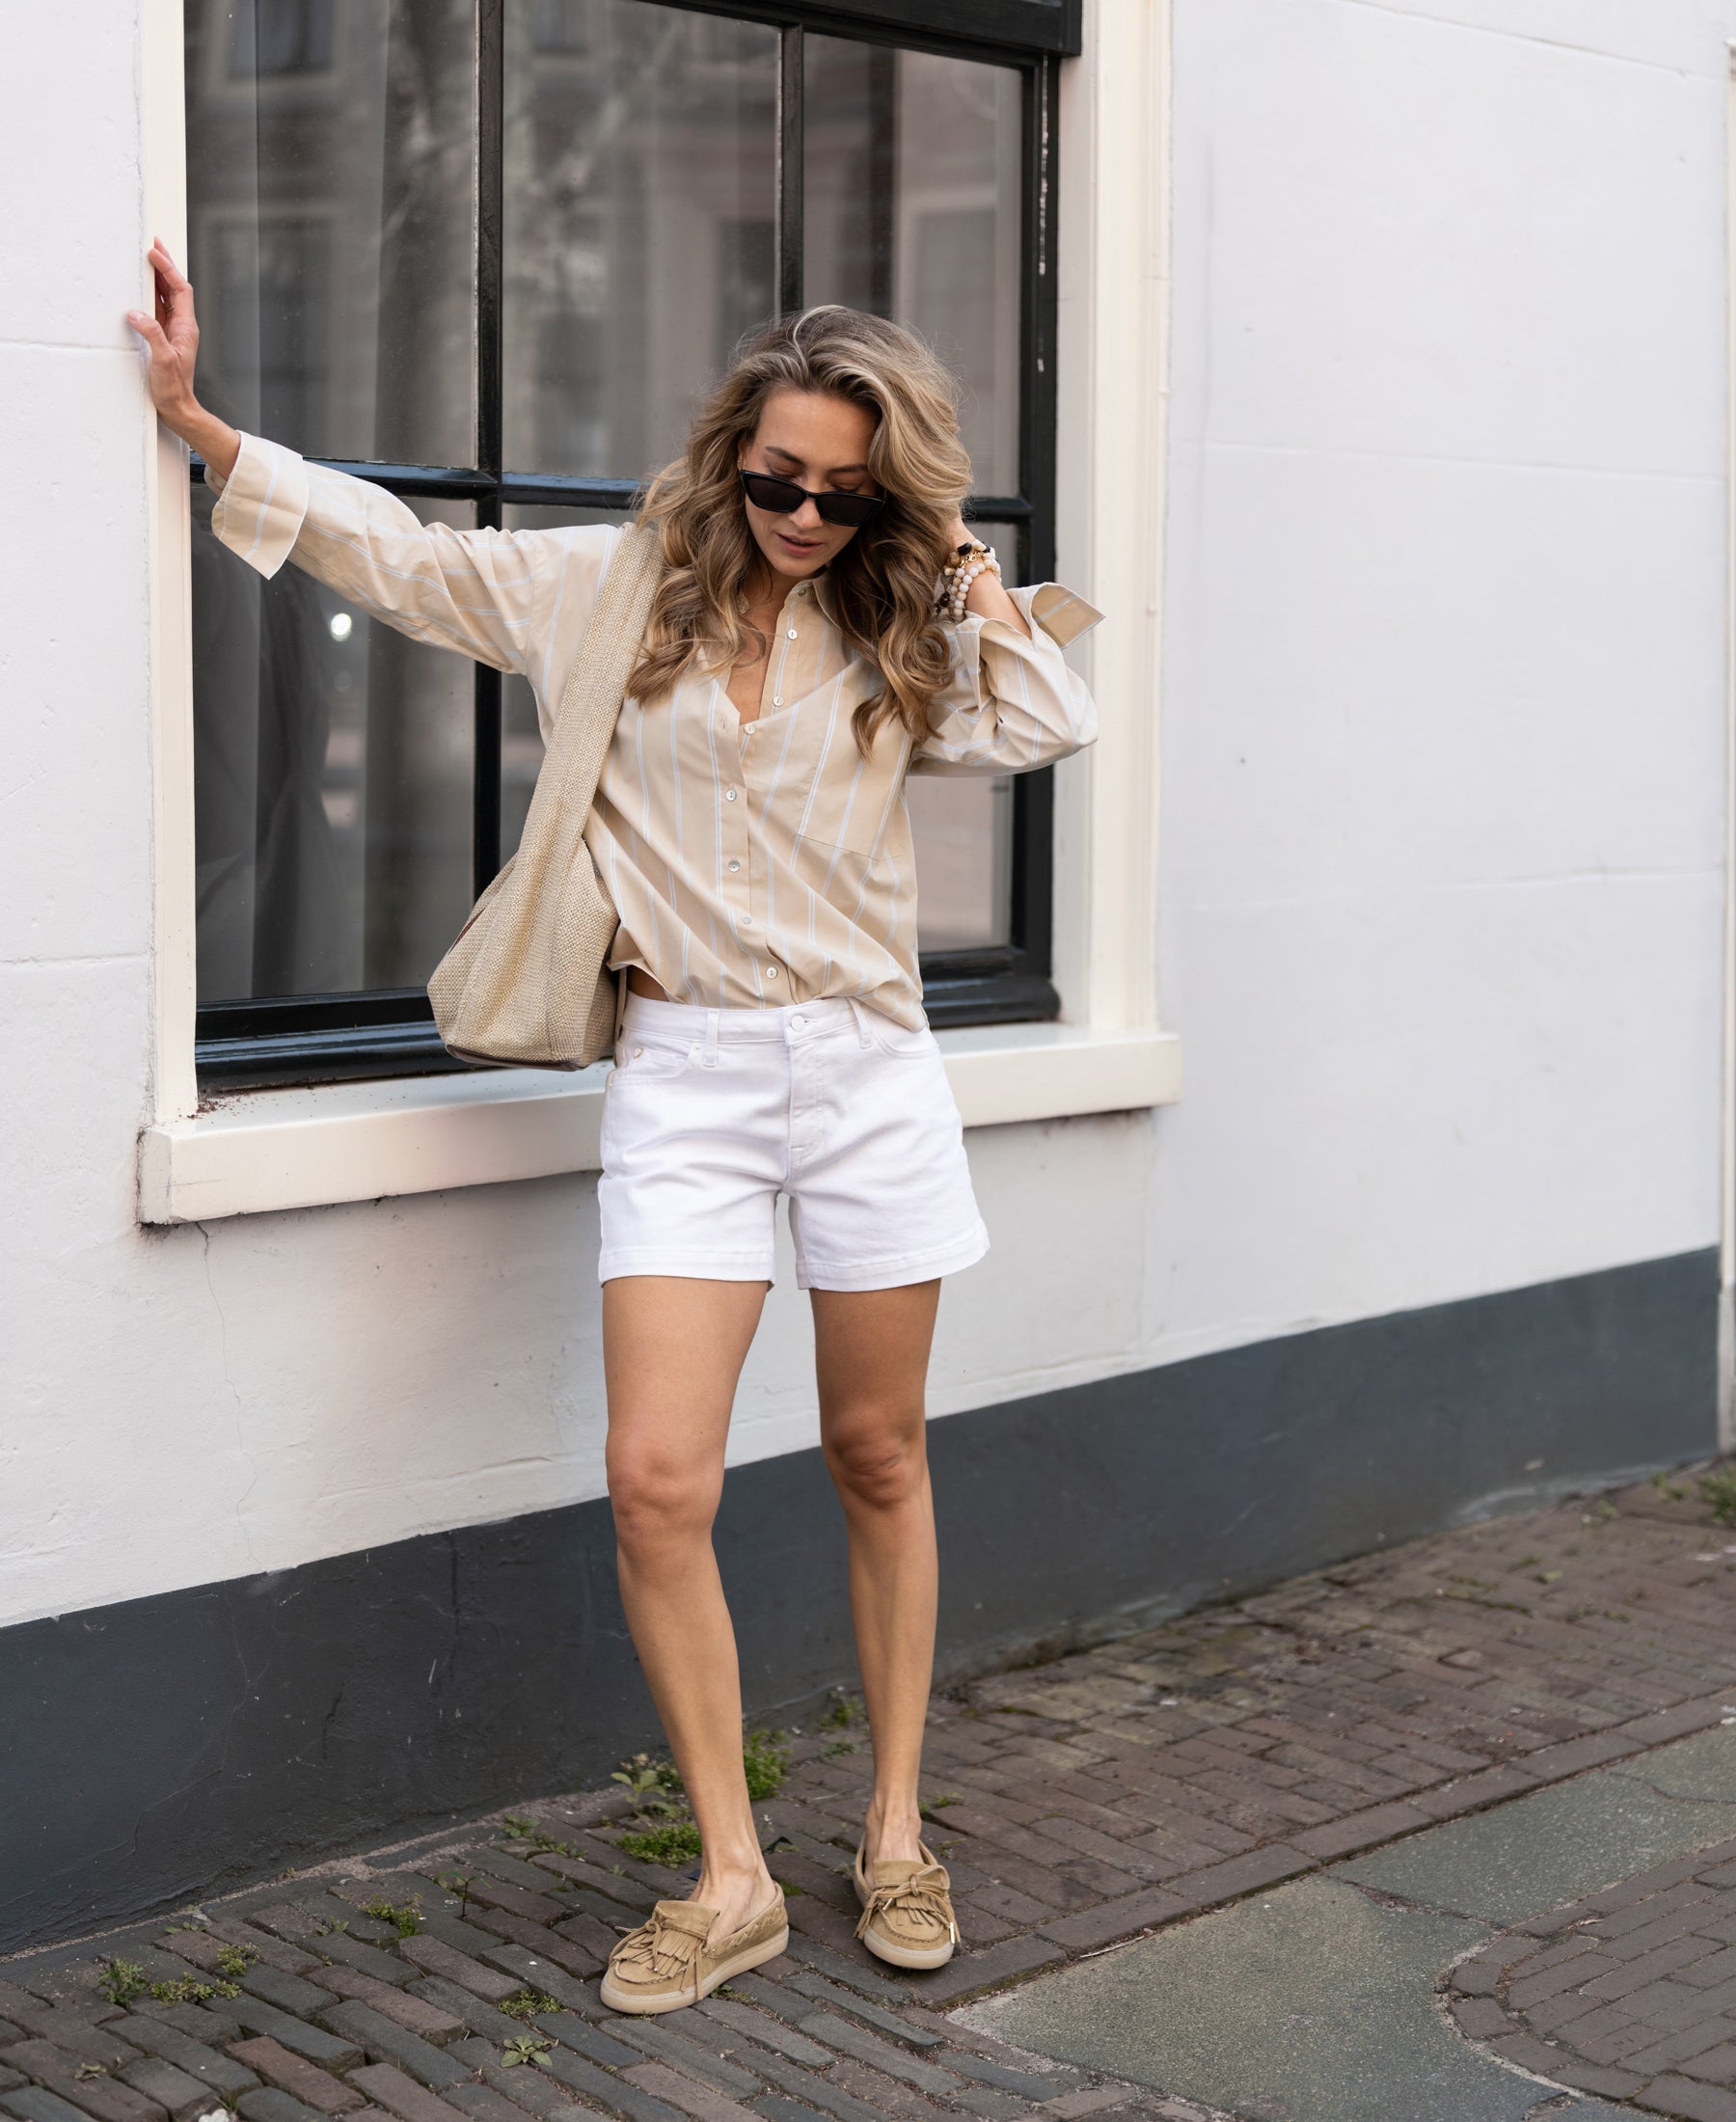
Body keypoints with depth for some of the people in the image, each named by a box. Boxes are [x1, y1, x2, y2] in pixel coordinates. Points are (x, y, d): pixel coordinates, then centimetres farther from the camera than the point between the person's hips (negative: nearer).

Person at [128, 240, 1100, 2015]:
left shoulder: (895, 634, 8)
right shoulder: (608, 586, 4)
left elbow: (1054, 723, 1)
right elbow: (390, 546, 8)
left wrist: (964, 571, 1)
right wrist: (198, 423, 4)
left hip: (867, 1070, 2)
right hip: (684, 1078, -1)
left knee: (878, 1461, 10)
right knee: (657, 1482, -10)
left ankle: (897, 1832, 25)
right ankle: (733, 1880, 4)